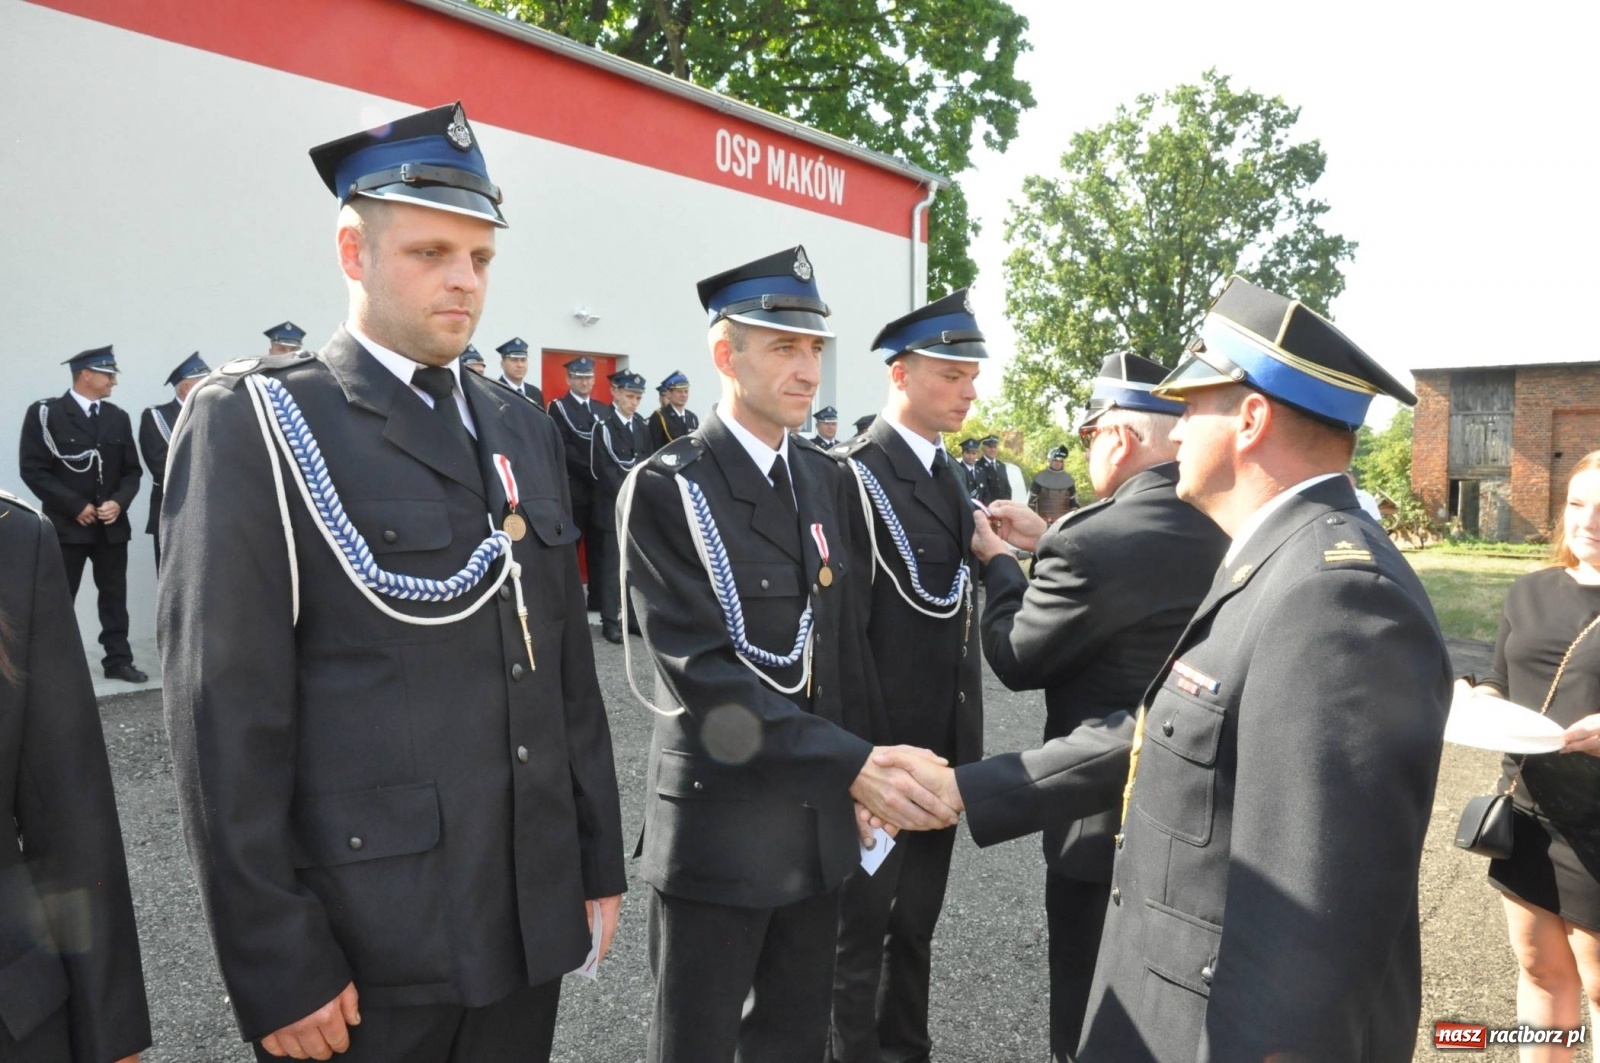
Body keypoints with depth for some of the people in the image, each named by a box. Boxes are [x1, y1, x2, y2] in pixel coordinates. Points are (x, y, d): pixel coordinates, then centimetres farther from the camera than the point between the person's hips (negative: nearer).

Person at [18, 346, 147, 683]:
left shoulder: (118, 417, 9)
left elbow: (132, 470, 9)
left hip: (112, 526, 4)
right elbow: (33, 470, -9)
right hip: (66, 525, -4)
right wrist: (76, 506, -14)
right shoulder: (45, 413, -4)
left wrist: (119, 502, -9)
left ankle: (118, 659, 14)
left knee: (114, 596, 8)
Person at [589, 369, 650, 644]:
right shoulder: (603, 425, -6)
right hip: (614, 505, -5)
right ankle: (610, 620, 1)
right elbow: (603, 468, -13)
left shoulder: (642, 425, 13)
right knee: (611, 563, -3)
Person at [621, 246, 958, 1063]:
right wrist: (852, 764, -24)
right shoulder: (665, 489, -13)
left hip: (820, 820, 6)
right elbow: (704, 671, -20)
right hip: (718, 823, -5)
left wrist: (866, 777, 6)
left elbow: (846, 642, 11)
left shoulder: (829, 481, 7)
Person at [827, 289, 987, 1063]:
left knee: (916, 925, 21)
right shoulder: (853, 476, -16)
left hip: (942, 748, 8)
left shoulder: (948, 477, 10)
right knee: (859, 929, 11)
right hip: (881, 749, -7)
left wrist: (965, 741, 13)